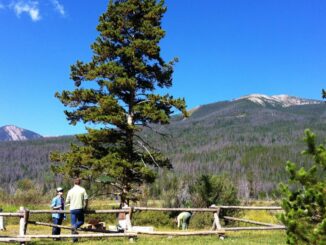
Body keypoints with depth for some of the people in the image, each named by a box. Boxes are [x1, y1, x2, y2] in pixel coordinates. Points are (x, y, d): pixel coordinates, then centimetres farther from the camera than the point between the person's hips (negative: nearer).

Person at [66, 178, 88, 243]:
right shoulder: (82, 190, -1)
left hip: (72, 209, 2)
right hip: (80, 208, -2)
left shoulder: (70, 191, 4)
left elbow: (67, 201, 7)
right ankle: (75, 227, -17)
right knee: (81, 221, 16)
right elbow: (86, 199, -8)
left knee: (73, 223, 10)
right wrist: (85, 206, 6)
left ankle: (74, 238, 6)